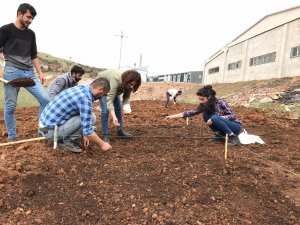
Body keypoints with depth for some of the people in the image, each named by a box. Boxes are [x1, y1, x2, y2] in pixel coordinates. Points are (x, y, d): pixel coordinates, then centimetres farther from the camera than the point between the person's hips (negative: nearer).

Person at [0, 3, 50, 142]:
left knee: (46, 99, -10)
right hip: (12, 72, -4)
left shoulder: (31, 34, 17)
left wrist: (40, 73, 13)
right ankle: (12, 136, 15)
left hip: (29, 73, 4)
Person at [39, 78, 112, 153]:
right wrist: (102, 144, -8)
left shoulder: (81, 89, 7)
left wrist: (84, 134, 23)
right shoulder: (85, 99, -22)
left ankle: (62, 139, 14)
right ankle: (68, 141, 0)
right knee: (91, 117, -12)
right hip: (50, 130, -9)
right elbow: (87, 131, -22)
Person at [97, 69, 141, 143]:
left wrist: (126, 106, -33)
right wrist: (114, 117, -53)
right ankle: (105, 135, -7)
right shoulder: (115, 79, -43)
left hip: (114, 89, 6)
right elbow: (109, 99, -45)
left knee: (118, 109, 5)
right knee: (105, 110, -16)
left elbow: (127, 97, -13)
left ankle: (120, 131, 18)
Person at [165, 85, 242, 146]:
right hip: (226, 128, 6)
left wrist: (214, 119, -32)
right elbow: (192, 112, -7)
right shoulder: (205, 106, -4)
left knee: (214, 118, -31)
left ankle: (233, 137, -18)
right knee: (206, 116, -9)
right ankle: (220, 135, -1)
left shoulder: (221, 102, -22)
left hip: (236, 126, -6)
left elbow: (233, 115, -22)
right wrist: (173, 116, -14)